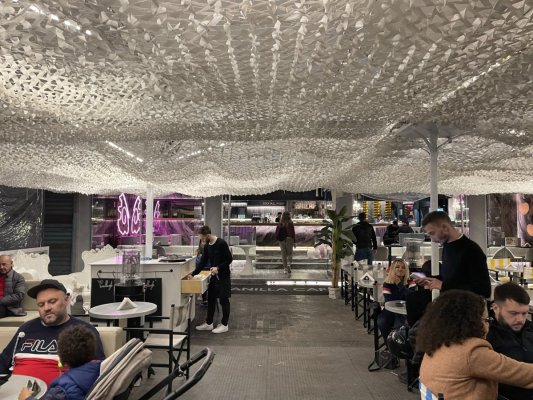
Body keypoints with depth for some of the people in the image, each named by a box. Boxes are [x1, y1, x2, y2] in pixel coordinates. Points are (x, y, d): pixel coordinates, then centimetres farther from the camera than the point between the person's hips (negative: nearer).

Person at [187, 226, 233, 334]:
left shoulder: (221, 243, -18)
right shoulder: (207, 246, 5)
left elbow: (229, 259, -15)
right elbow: (202, 262, 8)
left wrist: (218, 268, -24)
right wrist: (193, 274, 2)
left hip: (223, 276, -7)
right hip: (214, 276, 7)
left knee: (223, 300, 2)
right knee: (211, 299, 12)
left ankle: (224, 325, 12)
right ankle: (209, 323, 24)